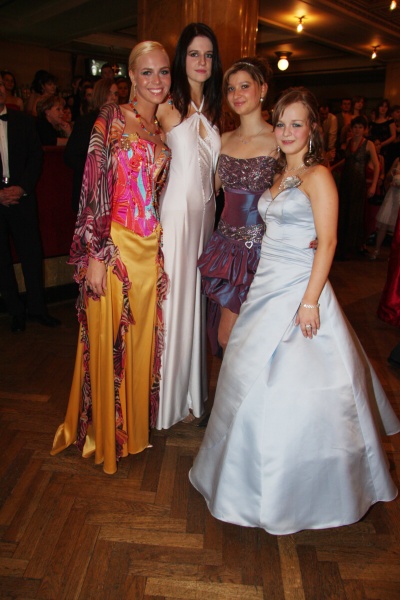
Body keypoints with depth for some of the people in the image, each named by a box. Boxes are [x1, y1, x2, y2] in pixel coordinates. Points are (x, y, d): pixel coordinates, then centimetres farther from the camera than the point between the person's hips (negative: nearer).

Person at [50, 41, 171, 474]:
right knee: (108, 338, 6)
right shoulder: (111, 119, -5)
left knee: (141, 336, 14)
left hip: (150, 248, 6)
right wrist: (95, 255, -16)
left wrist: (160, 246, 11)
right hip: (113, 246, -6)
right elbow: (94, 187, -11)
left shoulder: (162, 129, 13)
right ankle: (106, 428, 27)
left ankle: (135, 418, 35)